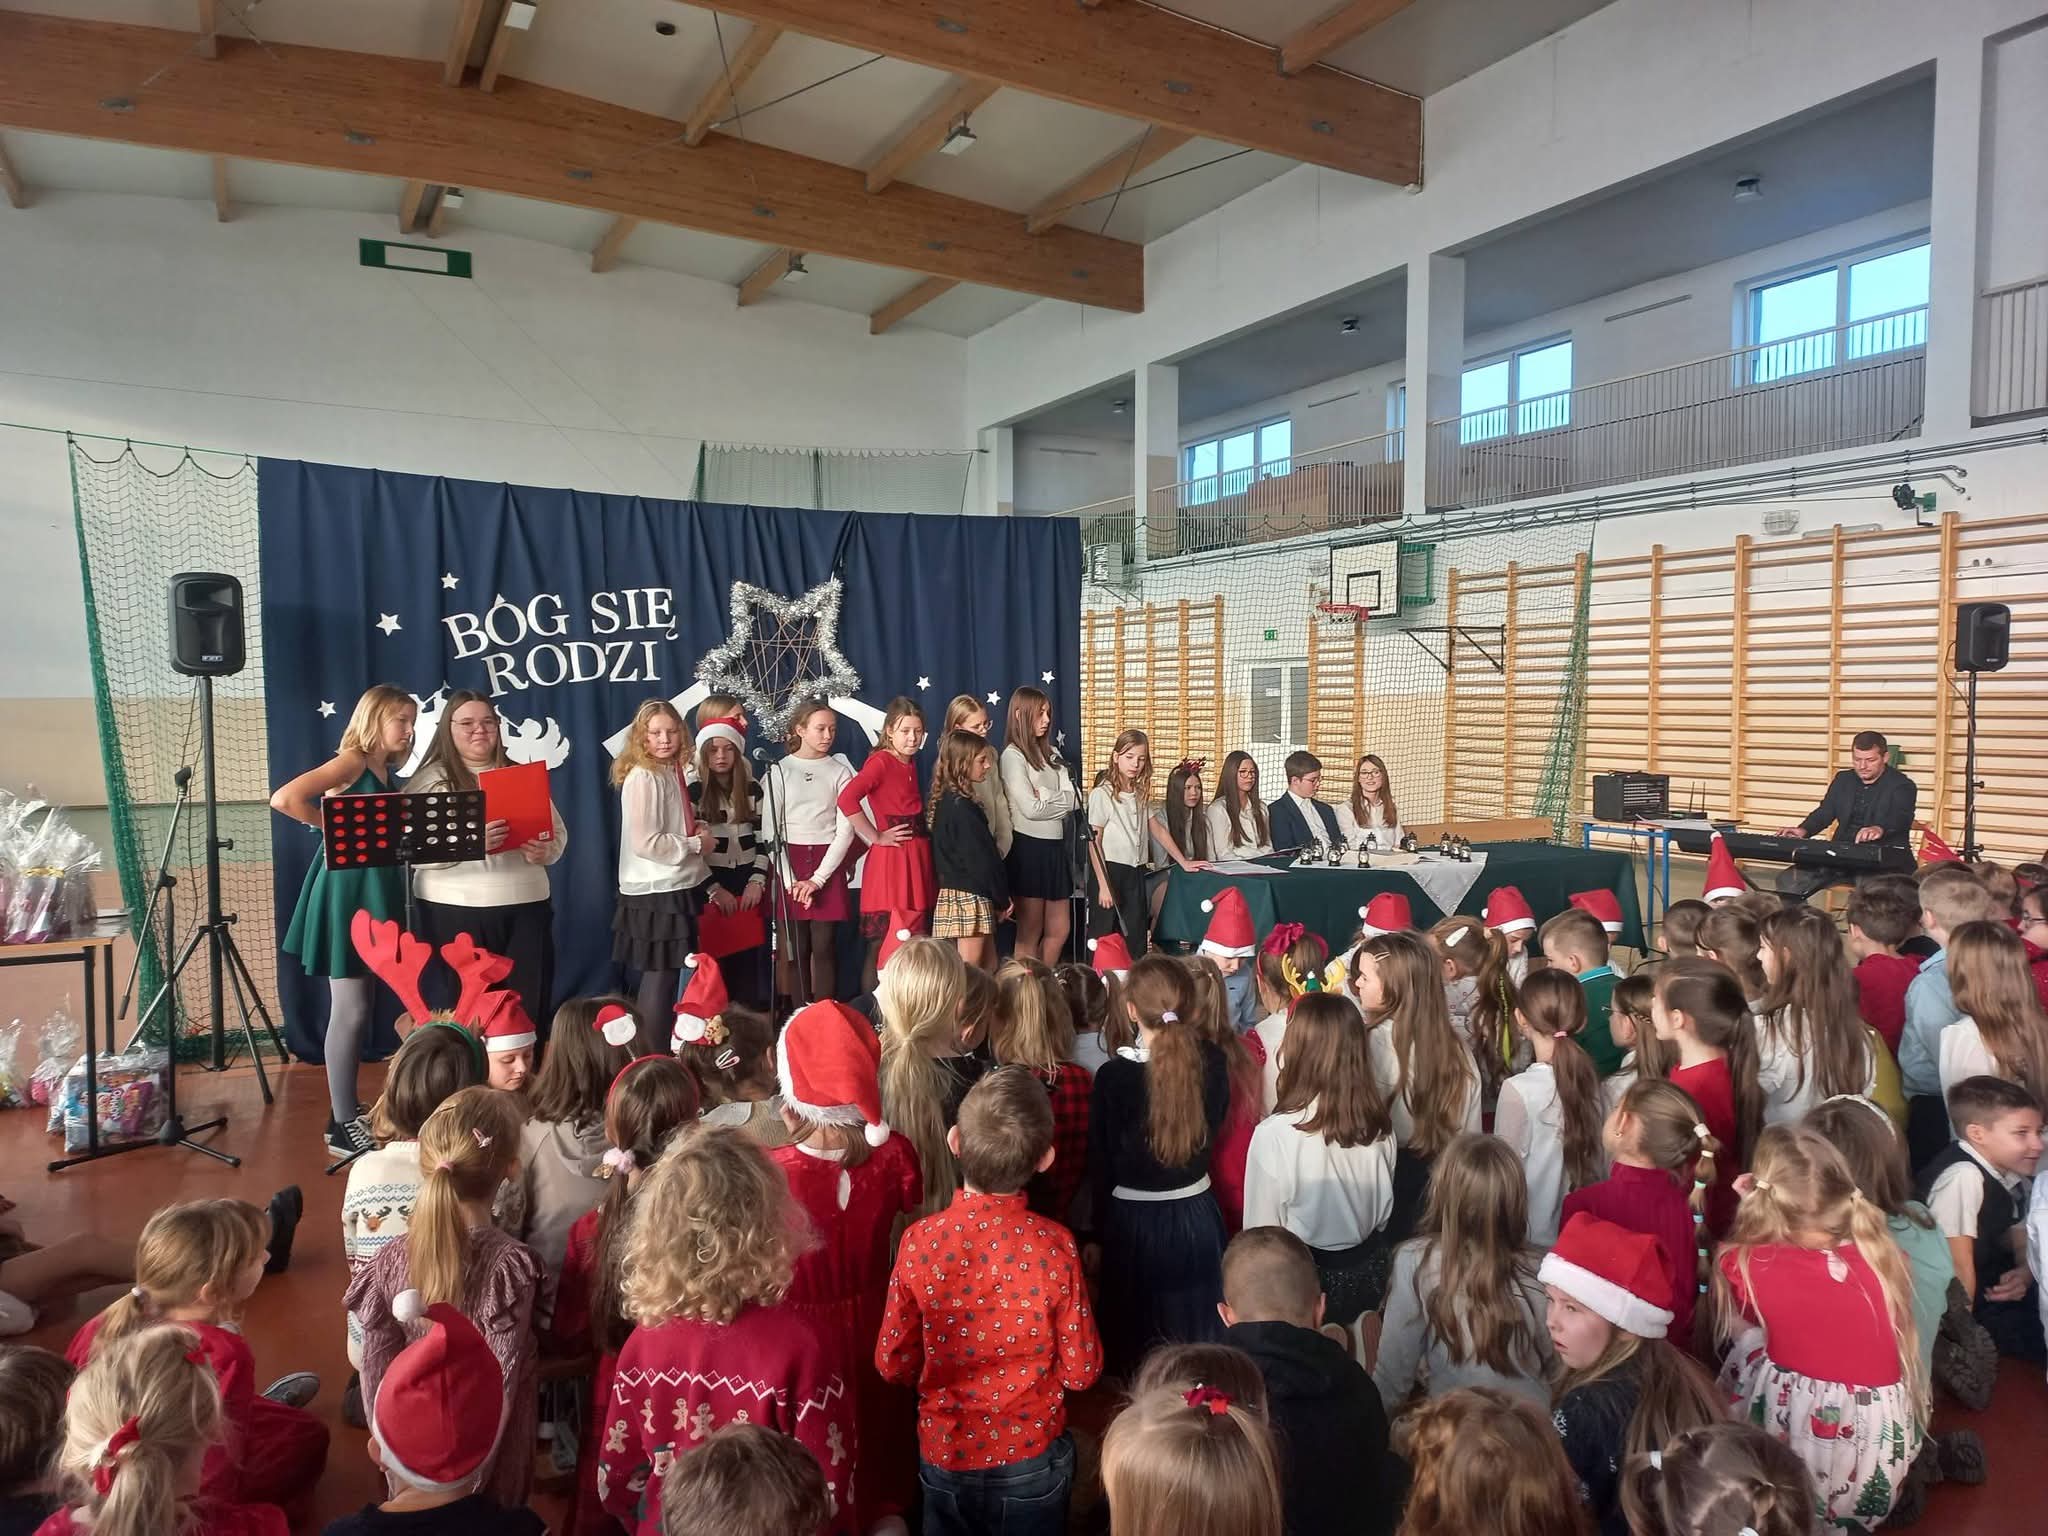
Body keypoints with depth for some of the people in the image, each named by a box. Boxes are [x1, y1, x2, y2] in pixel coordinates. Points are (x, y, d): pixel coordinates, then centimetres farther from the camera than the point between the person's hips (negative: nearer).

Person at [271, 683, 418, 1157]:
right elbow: (283, 799, -23)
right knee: (350, 1010, -2)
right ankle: (342, 1125, 8)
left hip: (378, 891, 8)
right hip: (346, 889, -8)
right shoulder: (351, 761, -11)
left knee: (360, 1009, 14)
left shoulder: (389, 774, 12)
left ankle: (347, 1112, 25)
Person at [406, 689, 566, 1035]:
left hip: (526, 908, 4)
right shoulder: (431, 780, 0)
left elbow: (558, 832, 15)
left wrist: (546, 851, -8)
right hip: (453, 913, -4)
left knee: (529, 1005, 6)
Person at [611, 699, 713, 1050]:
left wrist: (696, 828, 2)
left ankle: (656, 1056, 24)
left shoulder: (671, 772, 10)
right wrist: (696, 844, -13)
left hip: (675, 887, 9)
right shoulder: (642, 778, -16)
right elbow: (645, 842, -24)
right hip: (655, 892, -9)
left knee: (666, 976, 14)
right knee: (659, 977, -3)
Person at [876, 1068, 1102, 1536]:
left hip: (944, 1453, 1)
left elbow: (893, 1364, -8)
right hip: (1032, 1457, -1)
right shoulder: (1054, 1246, -24)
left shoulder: (920, 1241, -21)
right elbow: (1082, 1371, -13)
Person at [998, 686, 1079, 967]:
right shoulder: (1013, 756, -9)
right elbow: (1031, 809, -17)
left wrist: (1045, 796, -11)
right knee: (1029, 934, 2)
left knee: (1059, 931, 11)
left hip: (1055, 846, 7)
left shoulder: (1051, 753, 13)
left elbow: (1075, 799, 4)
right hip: (1029, 848, -7)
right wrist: (1059, 800, -3)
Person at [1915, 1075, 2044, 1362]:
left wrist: (2023, 1274, -5)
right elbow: (1957, 1264, -22)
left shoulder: (2010, 1178, 3)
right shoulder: (1964, 1176, -24)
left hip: (1993, 1293, 9)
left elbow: (2022, 1245, 16)